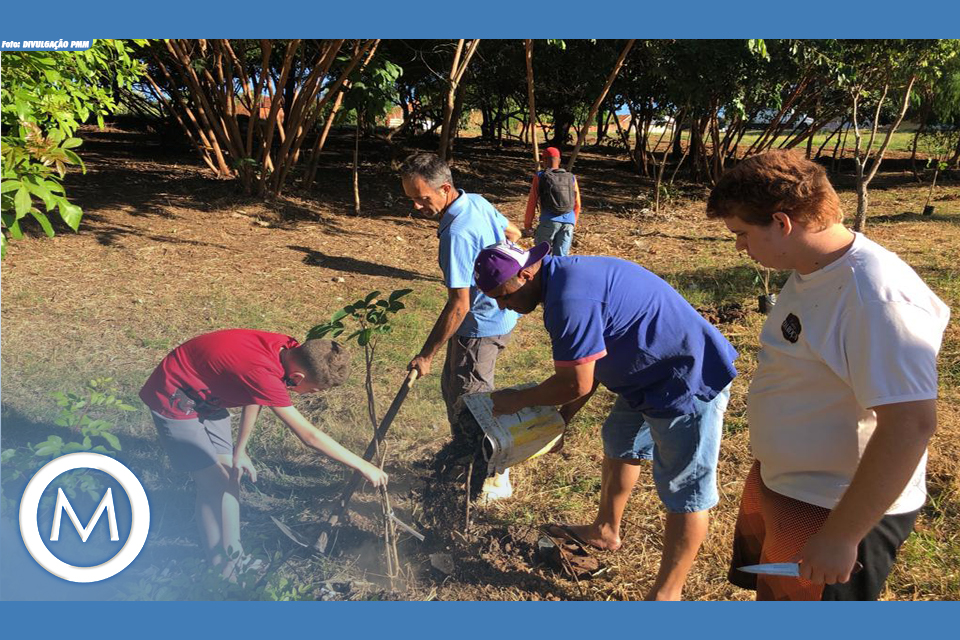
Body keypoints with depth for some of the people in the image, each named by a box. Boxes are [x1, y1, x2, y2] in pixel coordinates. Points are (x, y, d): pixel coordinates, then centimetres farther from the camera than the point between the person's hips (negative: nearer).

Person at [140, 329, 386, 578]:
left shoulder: (286, 348, -13)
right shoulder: (263, 371, -37)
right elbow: (309, 436, -33)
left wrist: (239, 452, 10)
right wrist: (364, 467, -26)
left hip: (206, 398, 8)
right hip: (174, 403, -8)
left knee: (229, 475, 9)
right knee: (214, 485, -5)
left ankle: (233, 558, 20)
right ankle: (219, 568, 11)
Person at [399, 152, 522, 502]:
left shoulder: (457, 233, -29)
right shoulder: (476, 201, -1)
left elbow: (459, 306, -28)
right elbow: (513, 233, 16)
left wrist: (427, 354, -22)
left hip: (482, 325, -10)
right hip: (498, 311, 10)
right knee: (453, 387, 21)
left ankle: (496, 479, 17)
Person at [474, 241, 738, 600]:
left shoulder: (570, 297, -28)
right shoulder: (565, 277, 5)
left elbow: (576, 384, -22)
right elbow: (591, 362, 12)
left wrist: (517, 401, -7)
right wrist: (563, 416, 11)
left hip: (689, 382, -11)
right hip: (650, 376, 11)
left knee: (685, 490, 1)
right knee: (619, 445, 26)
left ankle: (666, 594, 14)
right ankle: (606, 531, 47)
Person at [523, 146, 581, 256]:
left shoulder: (540, 176, 3)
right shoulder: (571, 177, 12)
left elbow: (532, 203, 1)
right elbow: (577, 204, 15)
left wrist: (527, 225, 9)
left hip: (549, 221, -3)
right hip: (568, 222, 3)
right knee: (561, 256, 5)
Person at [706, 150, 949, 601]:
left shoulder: (876, 296, -29)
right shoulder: (811, 272, 1)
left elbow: (910, 425, -31)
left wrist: (841, 536, -26)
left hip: (840, 510, -9)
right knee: (767, 588, 27)